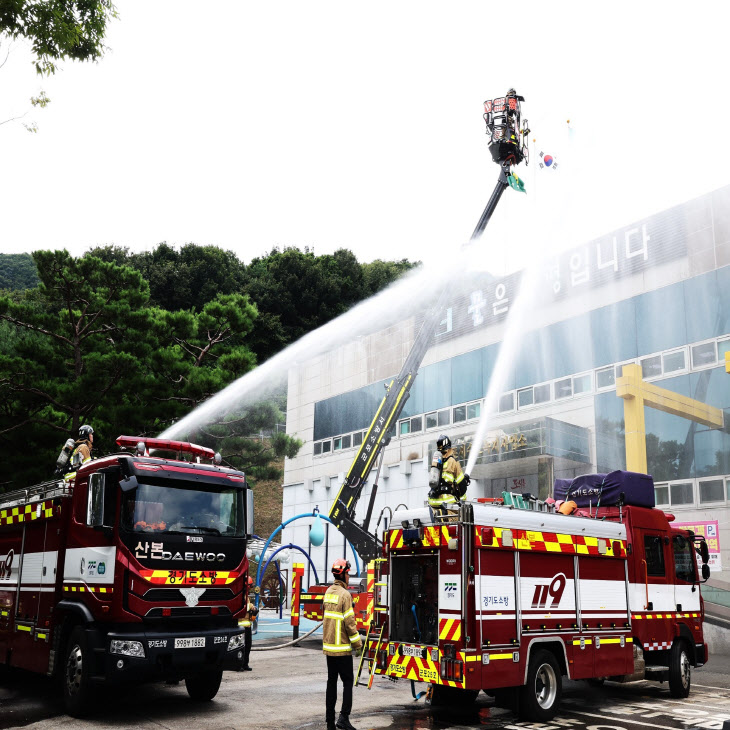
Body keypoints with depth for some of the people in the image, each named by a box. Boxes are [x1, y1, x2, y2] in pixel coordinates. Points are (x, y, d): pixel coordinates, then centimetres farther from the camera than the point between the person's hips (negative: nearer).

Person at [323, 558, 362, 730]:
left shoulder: (329, 592, 9)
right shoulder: (344, 594, -15)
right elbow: (349, 621, -17)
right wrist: (357, 642, -7)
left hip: (328, 645, 8)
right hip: (342, 647, -8)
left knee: (331, 681, 12)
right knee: (348, 681, -1)